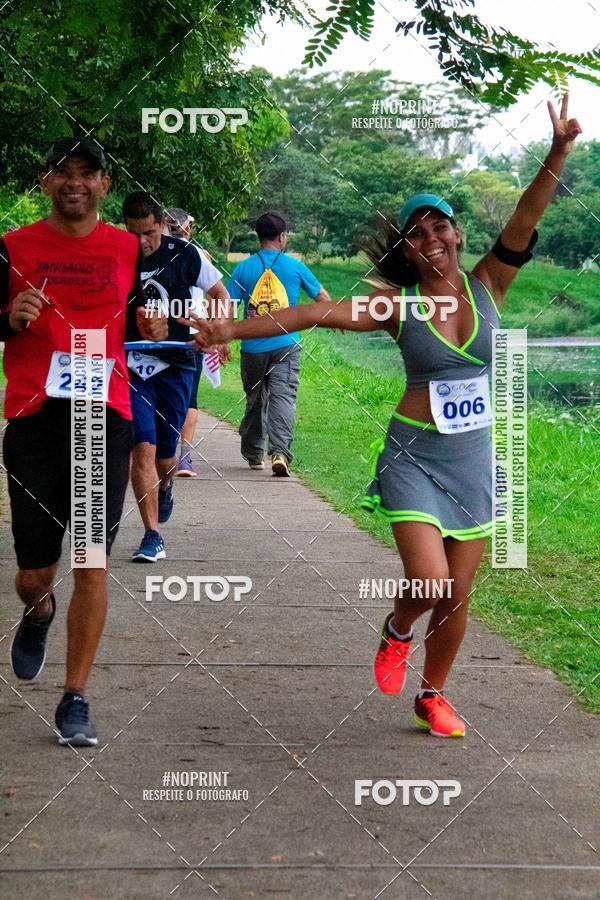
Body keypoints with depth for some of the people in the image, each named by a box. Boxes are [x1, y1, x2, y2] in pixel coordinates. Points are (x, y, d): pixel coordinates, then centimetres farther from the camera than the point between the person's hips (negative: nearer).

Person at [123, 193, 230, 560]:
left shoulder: (184, 254, -4)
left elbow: (221, 295, 7)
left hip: (175, 365, 1)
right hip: (131, 364, 0)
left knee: (164, 455, 7)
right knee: (143, 449, -13)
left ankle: (166, 484, 46)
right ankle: (153, 536, -6)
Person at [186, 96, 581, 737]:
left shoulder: (487, 285, -1)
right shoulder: (400, 305, -5)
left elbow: (526, 217, -14)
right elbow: (317, 313, -11)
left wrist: (558, 154, -29)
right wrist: (234, 330, -17)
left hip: (474, 458, 2)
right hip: (414, 456, -2)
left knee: (457, 595, 8)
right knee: (430, 584, -15)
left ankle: (432, 696, 30)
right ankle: (396, 633, 21)